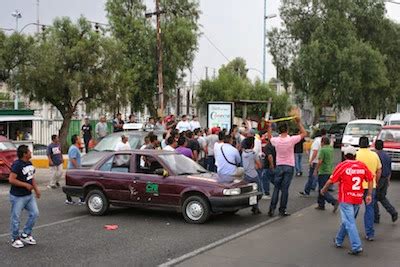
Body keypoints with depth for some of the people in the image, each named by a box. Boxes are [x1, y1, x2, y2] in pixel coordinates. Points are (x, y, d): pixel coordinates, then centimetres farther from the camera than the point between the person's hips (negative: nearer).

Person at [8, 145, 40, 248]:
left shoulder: (29, 164, 7)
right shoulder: (17, 165, -19)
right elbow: (11, 179, -24)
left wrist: (36, 189, 9)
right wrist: (26, 185, -19)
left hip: (29, 195, 8)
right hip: (17, 197, -8)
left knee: (35, 213, 7)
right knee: (16, 218, 4)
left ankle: (26, 235, 21)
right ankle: (15, 239, 19)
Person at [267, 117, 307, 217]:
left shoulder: (276, 140, -6)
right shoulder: (291, 140, -14)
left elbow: (269, 137, 18)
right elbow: (304, 133, -2)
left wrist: (269, 127, 25)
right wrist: (299, 123, 2)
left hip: (279, 166, 2)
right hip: (289, 167, -2)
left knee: (276, 188, 8)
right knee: (285, 189, 1)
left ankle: (272, 209, 5)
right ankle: (282, 210, 6)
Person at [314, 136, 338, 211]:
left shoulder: (323, 150, -16)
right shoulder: (331, 149, 8)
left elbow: (320, 161, -19)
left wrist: (316, 170, -11)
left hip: (323, 172, -9)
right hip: (329, 171, 9)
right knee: (321, 189, 17)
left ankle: (334, 202, -20)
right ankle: (321, 205, 21)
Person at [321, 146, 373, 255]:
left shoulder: (342, 166, -8)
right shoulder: (362, 166, 4)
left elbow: (331, 181, -6)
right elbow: (370, 180, 4)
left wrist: (323, 190, 10)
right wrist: (369, 195, 9)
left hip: (346, 199, -5)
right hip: (358, 199, 5)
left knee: (349, 222, -5)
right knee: (347, 220, 19)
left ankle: (356, 246, -13)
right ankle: (339, 241, 34)